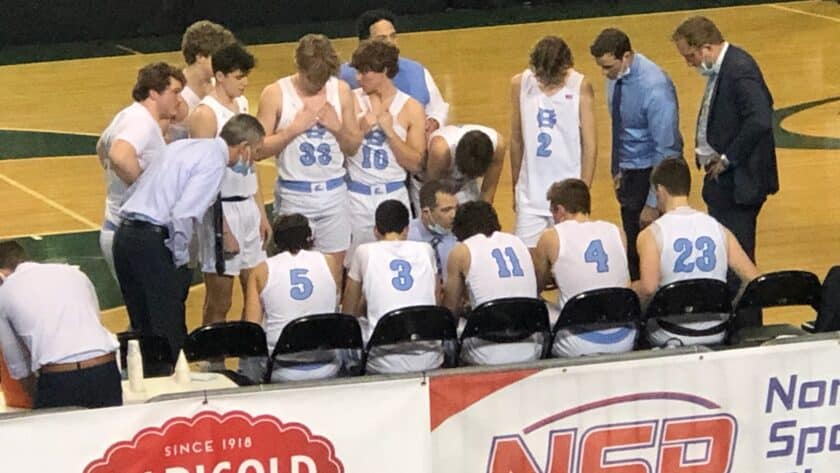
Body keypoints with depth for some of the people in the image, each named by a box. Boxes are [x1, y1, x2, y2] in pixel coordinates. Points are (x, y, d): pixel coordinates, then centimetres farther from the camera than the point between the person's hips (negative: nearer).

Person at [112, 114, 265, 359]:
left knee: (142, 328, 16)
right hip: (153, 242, -9)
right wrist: (181, 259, -7)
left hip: (125, 235, 9)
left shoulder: (181, 146, 19)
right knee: (169, 332, -3)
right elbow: (183, 215, -20)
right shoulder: (214, 162, -8)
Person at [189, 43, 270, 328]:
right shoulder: (206, 114, -14)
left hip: (248, 206, 8)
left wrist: (262, 212, 16)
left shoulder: (242, 104, 10)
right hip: (222, 208, -8)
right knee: (219, 303, -1)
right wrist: (222, 229, -18)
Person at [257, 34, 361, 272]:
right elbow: (259, 148, -8)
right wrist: (294, 128, -16)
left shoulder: (341, 91, 5)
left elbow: (354, 147, 11)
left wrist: (337, 127, -8)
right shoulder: (275, 94, -5)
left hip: (333, 192, 3)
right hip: (293, 195, -3)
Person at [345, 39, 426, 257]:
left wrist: (390, 131, -12)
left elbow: (415, 164, -4)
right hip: (356, 196, 0)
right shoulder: (352, 100, 0)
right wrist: (360, 129, -14)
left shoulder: (411, 108, 0)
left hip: (394, 196, 0)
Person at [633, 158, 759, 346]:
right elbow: (753, 280, -1)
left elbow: (648, 288, -21)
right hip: (716, 337, 4)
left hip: (670, 339, -4)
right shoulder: (720, 230, 4)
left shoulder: (652, 234, -7)